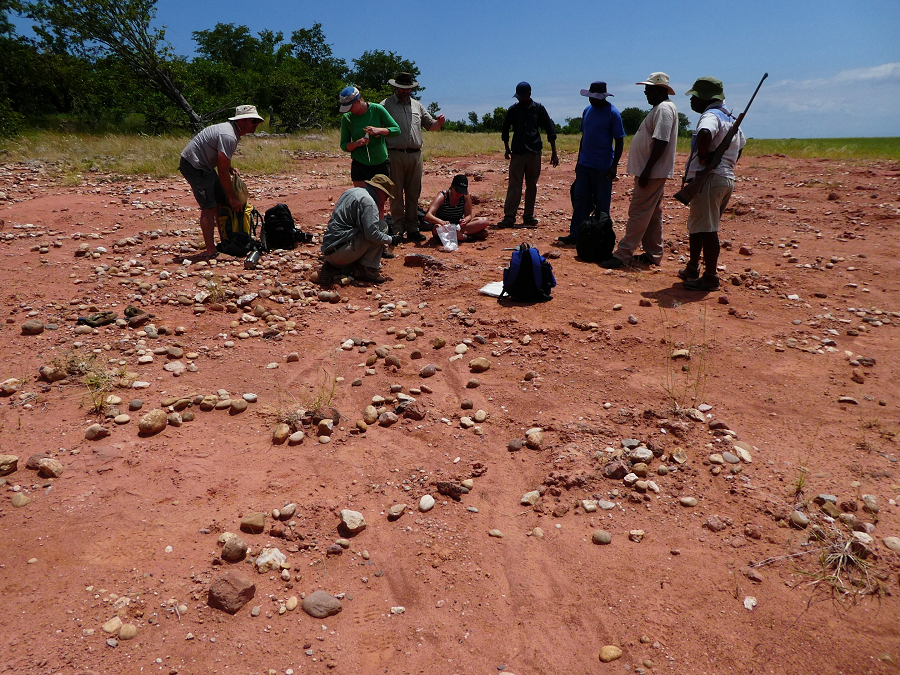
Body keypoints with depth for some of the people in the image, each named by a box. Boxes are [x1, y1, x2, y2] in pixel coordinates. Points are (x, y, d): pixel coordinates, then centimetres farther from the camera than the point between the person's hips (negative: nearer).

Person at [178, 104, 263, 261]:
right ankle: (210, 251, -13)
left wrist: (229, 168, 1)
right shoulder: (228, 136, -25)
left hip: (204, 164, 11)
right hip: (193, 165, -11)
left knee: (222, 202, 11)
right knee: (209, 207, -15)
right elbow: (222, 172, -25)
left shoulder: (232, 131, 7)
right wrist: (233, 197, -18)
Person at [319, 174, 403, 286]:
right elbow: (371, 233, -19)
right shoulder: (367, 201, -10)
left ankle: (331, 267, 11)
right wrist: (391, 239, -2)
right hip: (341, 251, -9)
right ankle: (365, 269, -5)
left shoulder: (351, 192, 19)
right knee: (382, 226, -6)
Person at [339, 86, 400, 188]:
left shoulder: (377, 109, -5)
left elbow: (397, 130, -1)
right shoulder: (346, 118, -2)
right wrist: (356, 143, -17)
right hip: (360, 164, 0)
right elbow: (344, 145, 4)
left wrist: (379, 130, -18)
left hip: (381, 163, 1)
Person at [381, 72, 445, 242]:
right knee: (396, 194, -2)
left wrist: (439, 122, 0)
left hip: (415, 155, 4)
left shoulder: (417, 105, 19)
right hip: (395, 155, -4)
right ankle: (397, 229, 3)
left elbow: (430, 125, 23)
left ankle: (412, 229, 13)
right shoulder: (386, 105, 4)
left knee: (413, 194, 6)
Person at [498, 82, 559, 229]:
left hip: (534, 152, 1)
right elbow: (505, 130, 16)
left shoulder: (538, 109, 4)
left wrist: (554, 153, 0)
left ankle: (528, 216, 15)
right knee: (514, 186, -7)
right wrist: (507, 148, 8)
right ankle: (509, 217, -9)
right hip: (517, 152, 0)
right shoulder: (513, 110, 6)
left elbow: (550, 130, 4)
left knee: (532, 186, 6)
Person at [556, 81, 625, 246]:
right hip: (584, 165, 6)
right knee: (580, 201, 3)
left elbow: (619, 141, -9)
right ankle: (575, 235, 5)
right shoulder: (587, 111, 11)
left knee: (602, 205, 1)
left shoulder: (612, 113, -7)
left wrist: (614, 165, -16)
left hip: (603, 167, -6)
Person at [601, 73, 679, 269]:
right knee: (652, 214, 13)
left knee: (638, 213, -11)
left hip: (652, 173, -11)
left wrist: (646, 170, -25)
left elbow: (661, 143, -23)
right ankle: (653, 254, 19)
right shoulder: (659, 109, 19)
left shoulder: (664, 109, -14)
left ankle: (623, 254, -11)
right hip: (652, 172, 11)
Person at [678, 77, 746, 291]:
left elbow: (705, 133, -35)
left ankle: (710, 278, -4)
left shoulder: (711, 115, -10)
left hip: (709, 179, -10)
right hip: (727, 178, 10)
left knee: (706, 229, -7)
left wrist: (703, 157, -21)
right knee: (696, 226, 19)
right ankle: (692, 269, 28)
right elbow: (741, 144, 32)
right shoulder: (729, 118, 21)